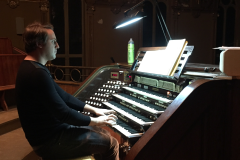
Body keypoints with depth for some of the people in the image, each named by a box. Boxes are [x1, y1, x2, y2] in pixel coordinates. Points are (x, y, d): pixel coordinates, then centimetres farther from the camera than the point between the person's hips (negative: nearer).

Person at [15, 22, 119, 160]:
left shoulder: (33, 67, 9)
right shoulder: (38, 73, -25)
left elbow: (63, 96, 11)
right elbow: (63, 113, -25)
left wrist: (94, 110, 9)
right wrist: (96, 121, -10)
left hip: (49, 131, 10)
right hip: (49, 141, -10)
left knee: (101, 133, 16)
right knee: (110, 143, -5)